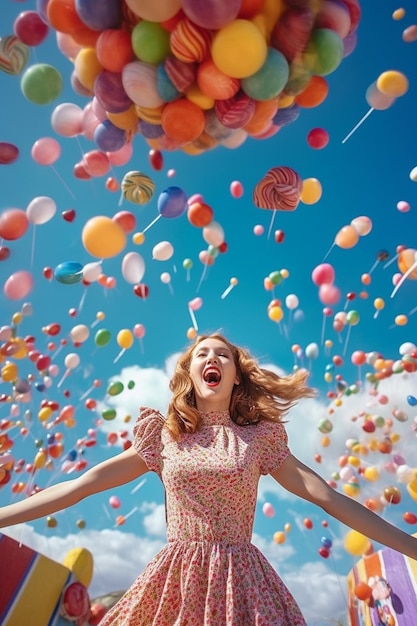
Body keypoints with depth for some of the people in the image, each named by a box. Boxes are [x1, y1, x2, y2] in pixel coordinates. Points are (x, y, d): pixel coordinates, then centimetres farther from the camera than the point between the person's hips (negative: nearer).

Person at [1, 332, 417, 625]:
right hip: (176, 580, 1)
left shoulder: (258, 438, -2)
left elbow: (328, 496, -3)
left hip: (239, 582, 0)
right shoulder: (162, 438, 0)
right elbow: (78, 487, 0)